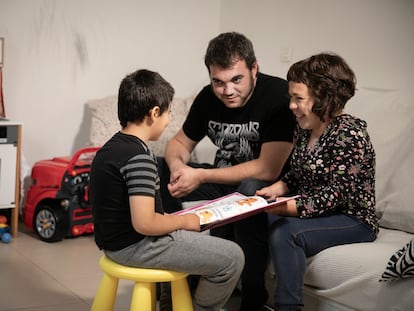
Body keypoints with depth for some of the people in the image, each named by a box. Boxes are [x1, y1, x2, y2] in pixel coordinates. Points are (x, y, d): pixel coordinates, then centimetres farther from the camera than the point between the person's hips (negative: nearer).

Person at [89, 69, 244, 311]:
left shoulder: (110, 148, 6)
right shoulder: (139, 157, -24)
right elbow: (144, 223, -29)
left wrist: (173, 219, 9)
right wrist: (184, 221, -13)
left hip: (115, 241, 10)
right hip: (135, 247, -10)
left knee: (197, 237, 32)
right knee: (232, 257, -6)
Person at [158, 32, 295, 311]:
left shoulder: (280, 97, -24)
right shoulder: (208, 98, -5)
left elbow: (268, 170, -29)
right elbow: (181, 142, 7)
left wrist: (201, 176, -28)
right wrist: (177, 166, -19)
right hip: (226, 180, 6)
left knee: (250, 189, -38)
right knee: (162, 170, -5)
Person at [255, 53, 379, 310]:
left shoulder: (349, 134, -20)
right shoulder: (305, 129, 5)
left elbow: (335, 195, -25)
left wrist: (284, 208, -33)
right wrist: (274, 191, -7)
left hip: (352, 220, -8)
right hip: (312, 211, 8)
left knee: (285, 233, -31)